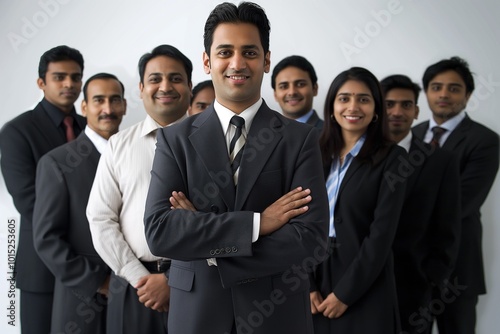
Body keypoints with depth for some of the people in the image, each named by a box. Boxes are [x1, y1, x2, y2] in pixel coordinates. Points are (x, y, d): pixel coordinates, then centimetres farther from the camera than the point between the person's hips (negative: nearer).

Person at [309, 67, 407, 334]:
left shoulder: (392, 158, -7)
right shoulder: (317, 155, 5)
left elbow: (382, 234, -12)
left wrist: (344, 293, -13)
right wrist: (308, 285, -7)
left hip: (365, 290, -4)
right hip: (316, 278, 4)